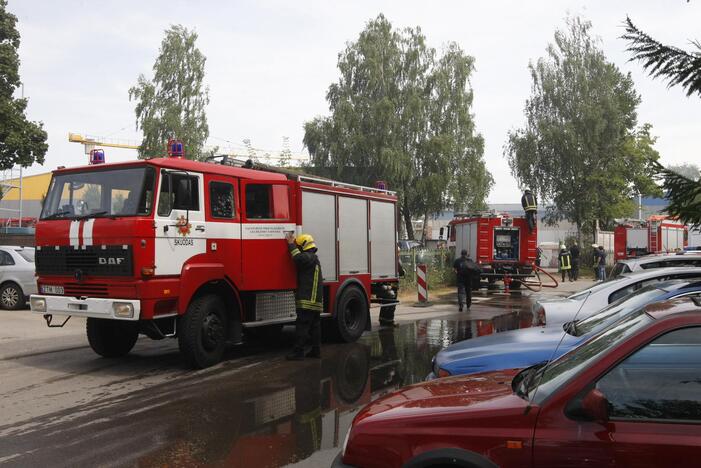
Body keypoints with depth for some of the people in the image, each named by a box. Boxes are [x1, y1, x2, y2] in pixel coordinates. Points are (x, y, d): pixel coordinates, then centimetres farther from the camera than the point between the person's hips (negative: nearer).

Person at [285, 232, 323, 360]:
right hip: (315, 300, 10)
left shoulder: (309, 257, -11)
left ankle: (298, 352, -10)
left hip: (307, 300, -10)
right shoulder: (313, 258, 21)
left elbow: (299, 258, -31)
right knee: (315, 326, 12)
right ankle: (316, 350, 16)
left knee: (302, 326, -9)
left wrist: (291, 244, -19)